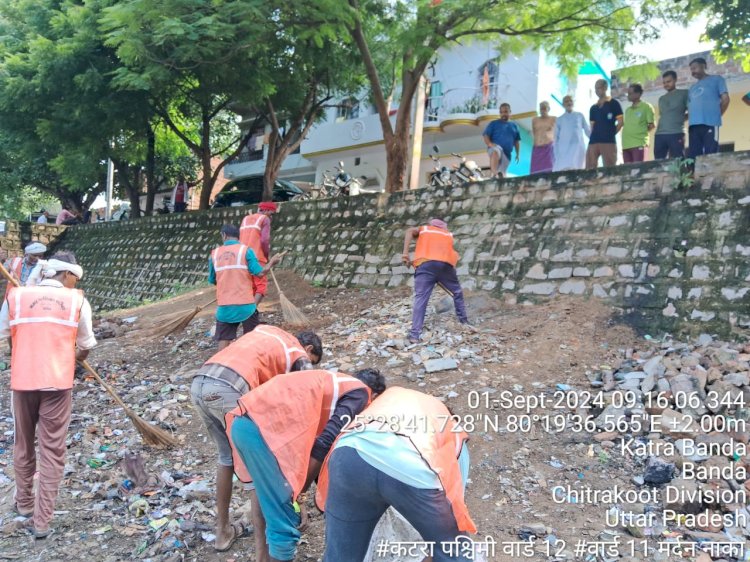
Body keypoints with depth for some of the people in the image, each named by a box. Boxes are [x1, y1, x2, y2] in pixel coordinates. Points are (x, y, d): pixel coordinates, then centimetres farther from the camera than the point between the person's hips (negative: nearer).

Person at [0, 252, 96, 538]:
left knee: (23, 446, 21)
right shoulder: (77, 300, 0)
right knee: (52, 451, 6)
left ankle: (24, 503, 39)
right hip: (58, 383, -2)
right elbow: (86, 346, 7)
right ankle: (41, 521, 7)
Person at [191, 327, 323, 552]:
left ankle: (223, 532, 38)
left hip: (199, 383, 7)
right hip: (229, 390, -7)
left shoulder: (266, 331, 33)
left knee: (227, 458, 26)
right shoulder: (301, 358, 15)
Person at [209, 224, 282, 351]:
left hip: (224, 306, 2)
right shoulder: (246, 250, -2)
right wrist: (271, 263, 10)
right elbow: (259, 273, -9)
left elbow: (212, 280, 15)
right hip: (245, 304, -2)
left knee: (224, 339, 7)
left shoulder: (214, 254, 7)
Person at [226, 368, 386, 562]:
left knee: (270, 500, 29)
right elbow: (327, 442, -4)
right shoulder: (360, 392, 8)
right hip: (263, 429, -9)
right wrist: (301, 487, 2)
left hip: (244, 422, 10)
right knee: (284, 520, 2)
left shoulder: (333, 382, 32)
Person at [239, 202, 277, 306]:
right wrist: (267, 255, 1)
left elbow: (240, 240, 17)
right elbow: (264, 240, -13)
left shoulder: (245, 219, 21)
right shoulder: (265, 219, 0)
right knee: (261, 285, -5)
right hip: (256, 258, -7)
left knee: (250, 286, 14)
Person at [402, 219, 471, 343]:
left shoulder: (423, 229, 28)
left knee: (420, 298, -5)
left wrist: (405, 253, 0)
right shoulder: (449, 234, 34)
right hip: (446, 264, 2)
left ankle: (414, 334, -14)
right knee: (457, 292, 25)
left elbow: (409, 231, 7)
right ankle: (464, 321, 35)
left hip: (425, 264, -1)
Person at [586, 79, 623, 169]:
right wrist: (595, 135, 6)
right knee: (589, 169, -2)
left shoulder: (614, 103, 4)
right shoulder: (593, 108, 19)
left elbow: (620, 122, 0)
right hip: (593, 141, 5)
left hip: (608, 141, -5)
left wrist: (610, 134, -2)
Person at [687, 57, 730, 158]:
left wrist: (716, 115, 3)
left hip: (710, 124, -6)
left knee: (710, 157, -12)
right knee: (693, 157, -3)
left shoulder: (716, 79, 13)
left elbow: (725, 99, 4)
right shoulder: (692, 87, 29)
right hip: (693, 126, 6)